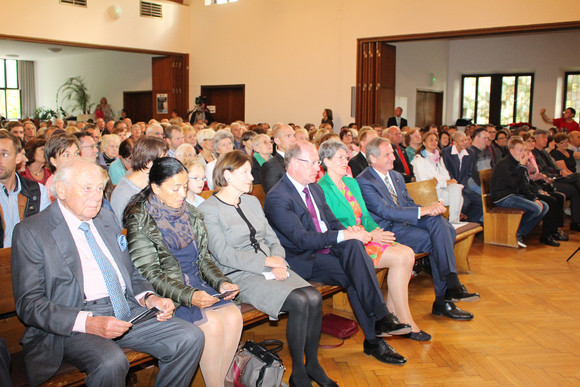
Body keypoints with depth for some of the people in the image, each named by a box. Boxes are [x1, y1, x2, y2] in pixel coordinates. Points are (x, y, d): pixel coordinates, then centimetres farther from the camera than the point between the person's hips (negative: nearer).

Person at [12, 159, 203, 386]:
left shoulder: (107, 219, 17)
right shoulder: (30, 231, -3)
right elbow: (29, 304, -9)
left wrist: (149, 298, 0)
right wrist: (89, 323, -23)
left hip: (126, 312, 6)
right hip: (71, 324, -6)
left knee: (191, 338, -14)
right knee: (111, 362, -36)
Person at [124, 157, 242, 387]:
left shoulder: (190, 214, 9)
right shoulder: (140, 221, -11)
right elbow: (150, 274, -15)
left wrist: (221, 282, -6)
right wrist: (188, 296, -26)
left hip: (196, 284, 6)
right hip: (164, 294, -6)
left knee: (233, 316, -18)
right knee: (212, 323, -25)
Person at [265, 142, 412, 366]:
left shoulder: (315, 188, 15)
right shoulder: (277, 198, -13)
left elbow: (332, 222, 18)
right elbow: (302, 238, -21)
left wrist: (350, 232, -6)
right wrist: (343, 235, -24)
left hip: (327, 249, 7)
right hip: (302, 260, -7)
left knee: (354, 244, -24)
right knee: (354, 276, -26)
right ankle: (373, 339, -17)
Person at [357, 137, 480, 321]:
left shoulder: (396, 176, 19)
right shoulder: (363, 182, -9)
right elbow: (385, 211, -19)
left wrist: (431, 208, -4)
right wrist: (422, 211, -23)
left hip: (406, 222, 7)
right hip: (388, 231, -7)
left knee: (440, 222, -21)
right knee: (437, 242, -24)